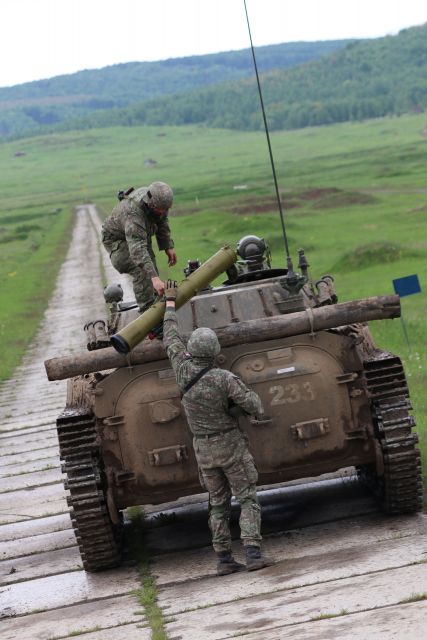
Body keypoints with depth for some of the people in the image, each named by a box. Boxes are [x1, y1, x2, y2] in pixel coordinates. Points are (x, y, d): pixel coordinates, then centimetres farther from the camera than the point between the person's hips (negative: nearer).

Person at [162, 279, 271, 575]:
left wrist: (170, 302, 19)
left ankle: (224, 559, 7)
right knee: (247, 499, 1)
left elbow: (171, 338, 8)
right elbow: (256, 408, -18)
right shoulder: (225, 379, -19)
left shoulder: (183, 369, -9)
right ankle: (254, 553, -11)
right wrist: (247, 393, 5)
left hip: (203, 449, 4)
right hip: (231, 445, -4)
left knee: (218, 504, 12)